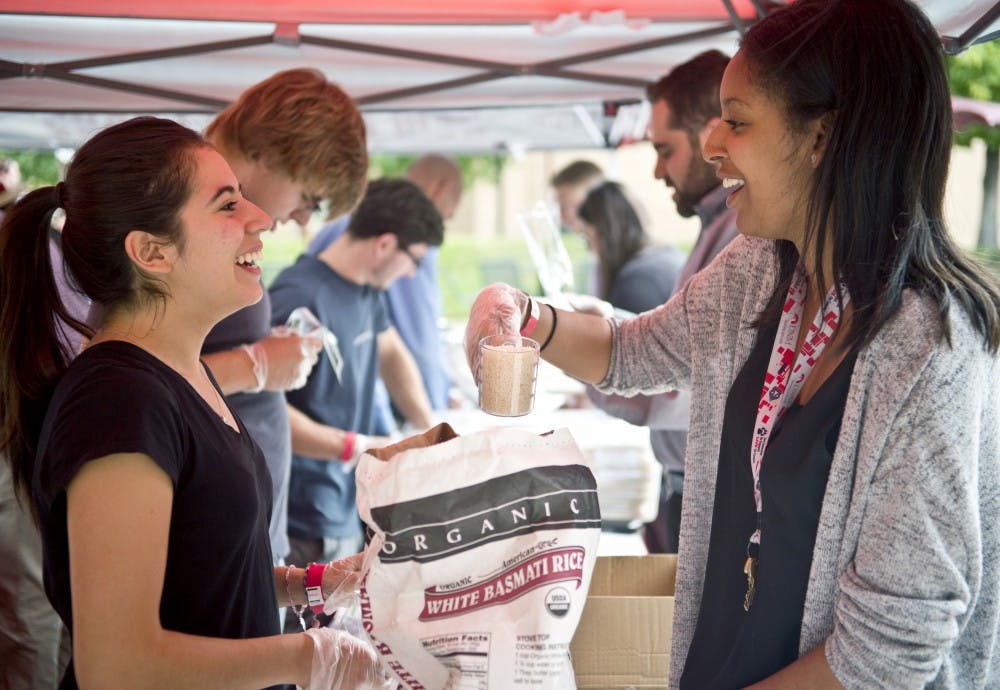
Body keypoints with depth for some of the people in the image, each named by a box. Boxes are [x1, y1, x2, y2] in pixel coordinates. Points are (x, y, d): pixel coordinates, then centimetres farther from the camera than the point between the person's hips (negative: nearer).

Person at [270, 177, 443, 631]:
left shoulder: (366, 289, 7)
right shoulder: (300, 296, -20)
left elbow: (391, 352, 26)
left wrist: (433, 431, 14)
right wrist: (356, 447, -24)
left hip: (344, 513, 9)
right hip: (304, 529, -9)